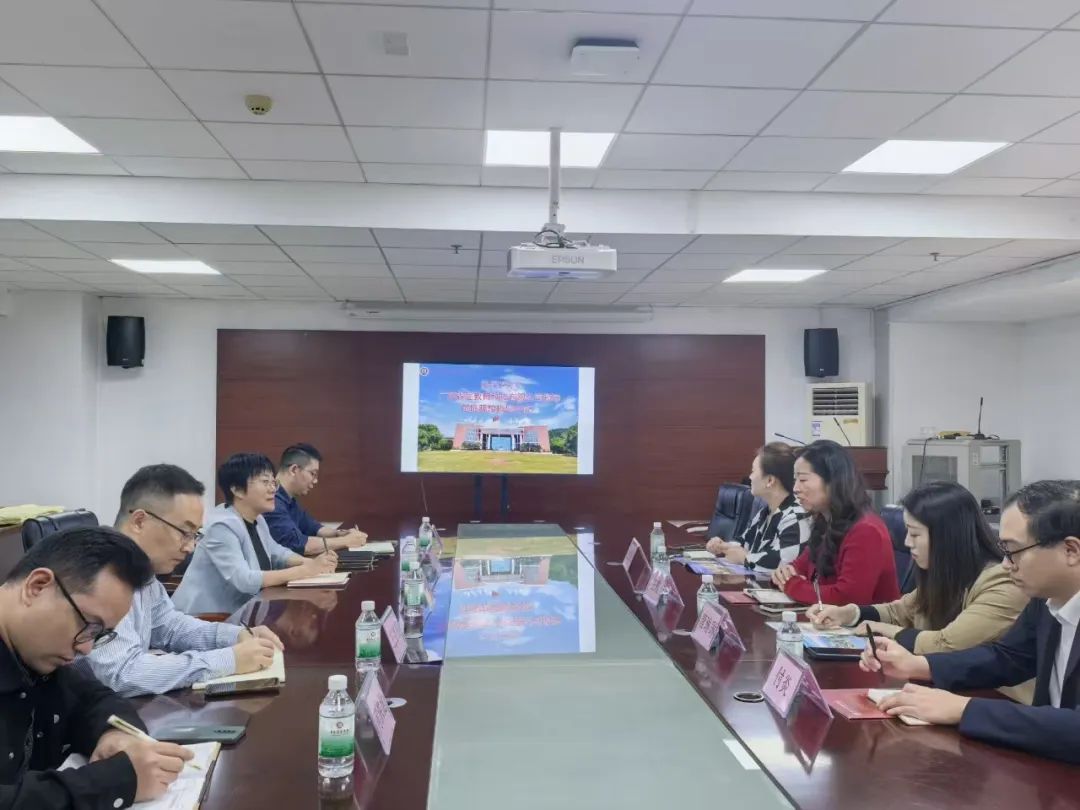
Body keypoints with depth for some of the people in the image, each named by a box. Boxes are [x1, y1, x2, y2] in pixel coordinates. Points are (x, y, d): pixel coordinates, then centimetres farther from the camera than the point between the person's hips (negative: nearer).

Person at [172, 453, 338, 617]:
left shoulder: (257, 520, 6)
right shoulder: (222, 526, -22)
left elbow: (276, 553, 14)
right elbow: (244, 580, -30)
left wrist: (312, 563, -6)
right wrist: (305, 570, -29)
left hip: (236, 610, 8)